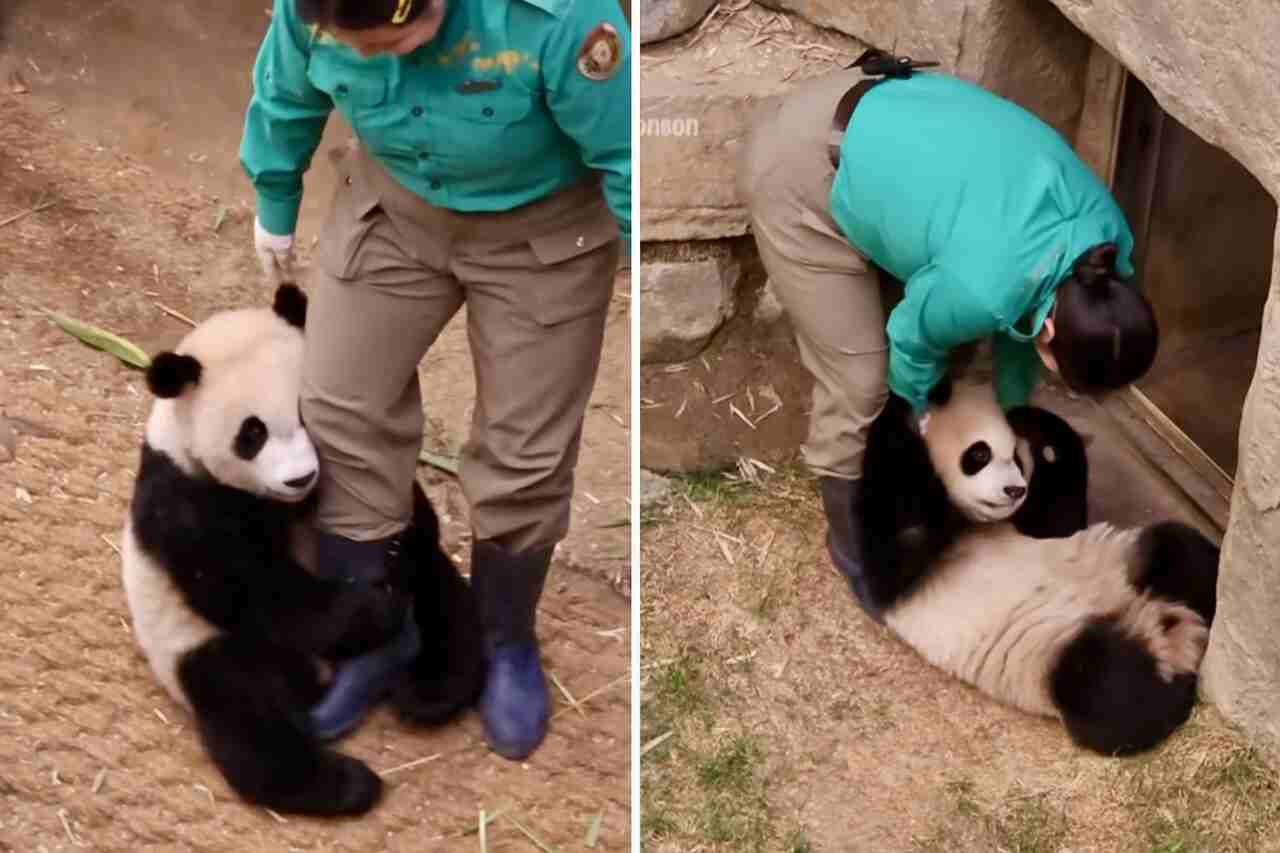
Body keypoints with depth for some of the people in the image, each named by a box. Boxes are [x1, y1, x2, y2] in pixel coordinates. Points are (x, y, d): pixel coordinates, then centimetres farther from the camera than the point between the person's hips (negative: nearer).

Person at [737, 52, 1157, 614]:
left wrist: (1011, 410, 22)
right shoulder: (981, 288, -32)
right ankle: (850, 545, 20)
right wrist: (926, 409, 11)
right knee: (858, 381, -3)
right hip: (799, 167, -7)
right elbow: (914, 339, -10)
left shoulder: (1106, 236, -11)